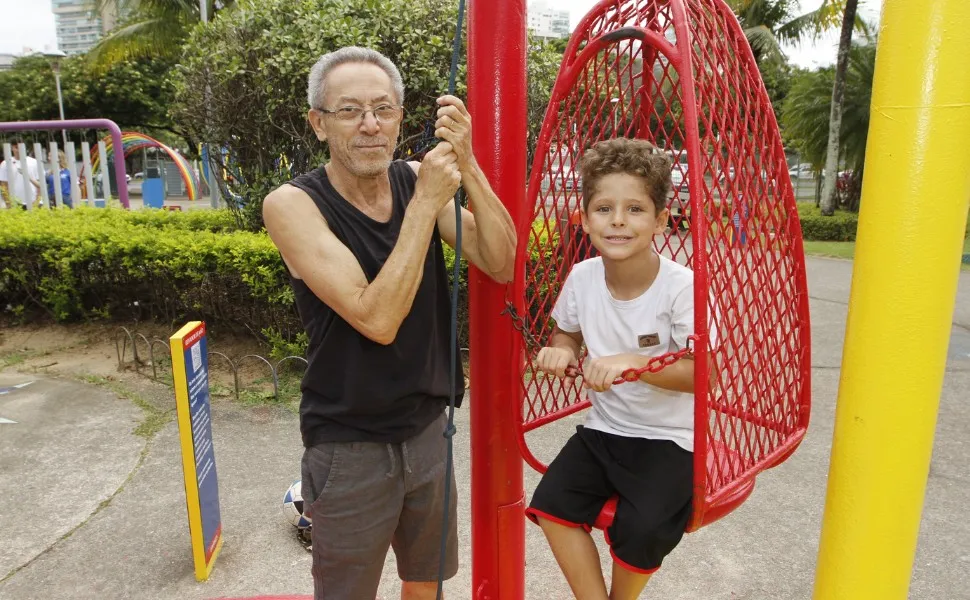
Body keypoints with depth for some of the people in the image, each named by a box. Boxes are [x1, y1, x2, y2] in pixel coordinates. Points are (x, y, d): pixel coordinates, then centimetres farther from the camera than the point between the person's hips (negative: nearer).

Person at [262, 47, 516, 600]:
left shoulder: (416, 179, -3)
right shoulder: (293, 204, -17)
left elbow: (501, 266, -13)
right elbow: (377, 320, -28)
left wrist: (467, 167, -24)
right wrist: (425, 202, -26)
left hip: (427, 428, 4)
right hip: (349, 447, -4)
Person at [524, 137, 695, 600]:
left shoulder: (681, 287, -20)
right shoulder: (582, 277, -7)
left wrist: (634, 363, -33)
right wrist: (560, 352, -13)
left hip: (669, 438, -4)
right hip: (603, 427, 5)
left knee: (642, 528, -20)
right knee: (551, 503, -12)